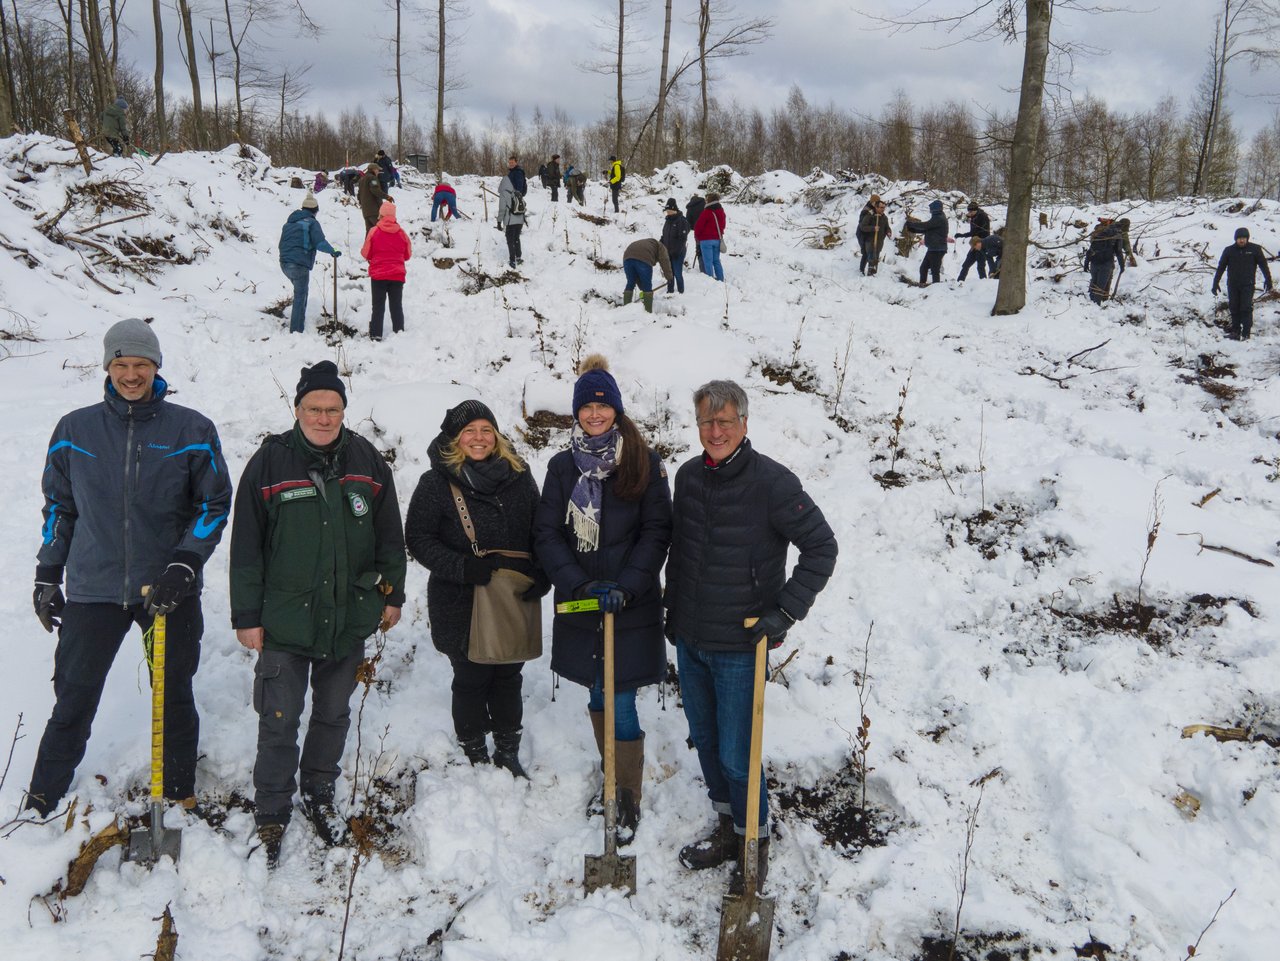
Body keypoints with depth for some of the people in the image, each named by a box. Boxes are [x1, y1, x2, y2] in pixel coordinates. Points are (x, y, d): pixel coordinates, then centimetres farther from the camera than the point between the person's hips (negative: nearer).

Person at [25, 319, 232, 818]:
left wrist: (184, 566, -12)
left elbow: (214, 504, 0)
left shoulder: (191, 430, -2)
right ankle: (40, 805, 19)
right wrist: (47, 575, 11)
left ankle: (179, 800, 25)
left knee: (174, 698, 11)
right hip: (93, 590, 1)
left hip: (169, 590, -1)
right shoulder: (75, 430, 4)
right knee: (73, 701, 4)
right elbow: (58, 506, 13)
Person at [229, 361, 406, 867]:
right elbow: (246, 546, -4)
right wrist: (246, 615, -5)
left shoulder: (367, 461, 1)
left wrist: (392, 594, 10)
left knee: (334, 714, 16)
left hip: (349, 617, 3)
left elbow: (389, 535, 10)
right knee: (279, 721, 1)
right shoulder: (269, 462, -7)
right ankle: (271, 815, 18)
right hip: (284, 619, -3)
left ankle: (320, 795, 36)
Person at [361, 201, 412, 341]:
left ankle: (376, 334, 4)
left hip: (378, 275, -1)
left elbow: (365, 253, -3)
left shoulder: (374, 231, -9)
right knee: (396, 305, 11)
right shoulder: (401, 232, -2)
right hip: (397, 275, 1)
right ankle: (399, 331, 10)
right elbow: (408, 255, 8)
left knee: (378, 306, 6)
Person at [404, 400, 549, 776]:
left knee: (509, 677, 15)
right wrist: (464, 567, -20)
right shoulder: (436, 482, -7)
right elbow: (418, 538, -8)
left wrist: (542, 576, -5)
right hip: (460, 604, -3)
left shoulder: (519, 476, 3)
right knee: (471, 680, 8)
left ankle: (508, 753, 32)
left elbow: (539, 532, 10)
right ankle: (476, 757, 25)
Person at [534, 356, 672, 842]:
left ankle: (628, 800, 15)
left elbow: (656, 532, -7)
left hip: (632, 606, -3)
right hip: (581, 604, 3)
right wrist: (580, 583, -14)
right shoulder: (562, 467, 4)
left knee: (621, 703, -2)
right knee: (598, 697, 15)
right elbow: (547, 533, -1)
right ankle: (612, 779, 34)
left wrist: (625, 587, -18)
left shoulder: (645, 464, -3)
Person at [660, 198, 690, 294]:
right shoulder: (667, 221, 14)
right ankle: (670, 291, 21)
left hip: (678, 252, -8)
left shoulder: (682, 221, -11)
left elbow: (683, 238, -16)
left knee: (677, 273, -9)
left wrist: (677, 251, -20)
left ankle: (681, 292, -2)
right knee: (669, 272, 12)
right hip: (668, 252, 8)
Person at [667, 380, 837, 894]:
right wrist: (673, 614, 19)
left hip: (740, 644, -6)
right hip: (689, 640, 6)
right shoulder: (688, 476, 3)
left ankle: (756, 845, 21)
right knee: (705, 741, 17)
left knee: (736, 755, -1)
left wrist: (787, 611, -16)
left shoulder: (772, 482, -16)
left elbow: (821, 547, -11)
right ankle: (727, 828, 35)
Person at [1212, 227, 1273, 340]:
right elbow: (1221, 267, 7)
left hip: (1248, 285, -2)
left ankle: (1246, 333, -6)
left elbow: (1263, 265, 5)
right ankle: (1235, 331, 10)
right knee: (1234, 309, 3)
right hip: (1232, 285, 2)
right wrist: (1215, 283, 4)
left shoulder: (1255, 249, -1)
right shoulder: (1229, 251, 2)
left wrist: (1268, 280, 1)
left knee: (1246, 308, -8)